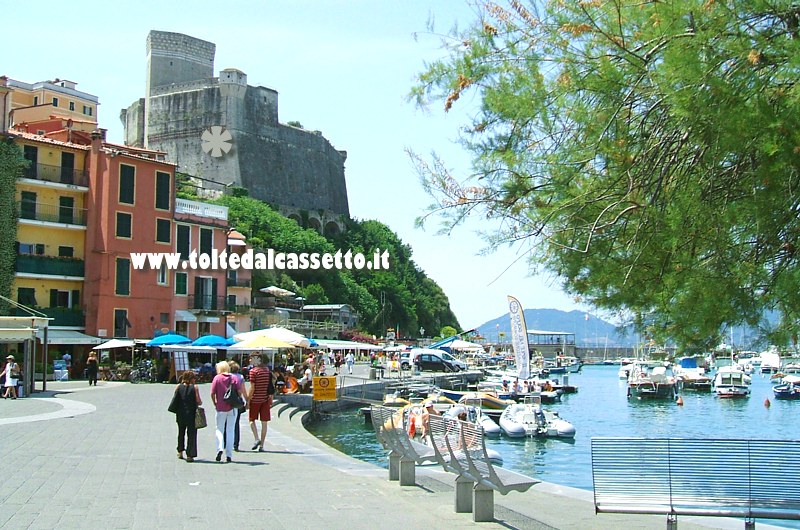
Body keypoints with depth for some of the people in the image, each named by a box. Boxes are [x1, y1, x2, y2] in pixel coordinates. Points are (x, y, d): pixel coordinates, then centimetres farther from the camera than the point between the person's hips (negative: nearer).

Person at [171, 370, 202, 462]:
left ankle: (180, 451, 33)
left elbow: (175, 399, 4)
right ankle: (190, 455, -2)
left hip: (180, 414, 4)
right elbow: (199, 401, -11)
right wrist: (200, 403, 9)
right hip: (191, 414, -4)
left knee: (181, 432, 22)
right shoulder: (195, 387, -9)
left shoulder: (178, 386, 1)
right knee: (191, 434, 2)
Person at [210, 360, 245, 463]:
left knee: (219, 429, 11)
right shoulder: (234, 378, 2)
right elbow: (240, 391, -6)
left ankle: (220, 448, -12)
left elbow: (212, 393, -7)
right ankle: (229, 455, 6)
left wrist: (215, 404, 9)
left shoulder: (217, 378, -3)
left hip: (221, 408, -2)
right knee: (230, 430, 9)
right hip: (232, 408, 2)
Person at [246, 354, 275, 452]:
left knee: (252, 420, 12)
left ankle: (257, 439, -6)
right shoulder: (267, 369, 7)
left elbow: (252, 388, -14)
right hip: (266, 399, 5)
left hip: (255, 399, -5)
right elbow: (272, 386, 10)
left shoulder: (253, 371, -12)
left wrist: (248, 401, -7)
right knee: (264, 422, 6)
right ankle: (261, 445, 7)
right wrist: (271, 399, 16)